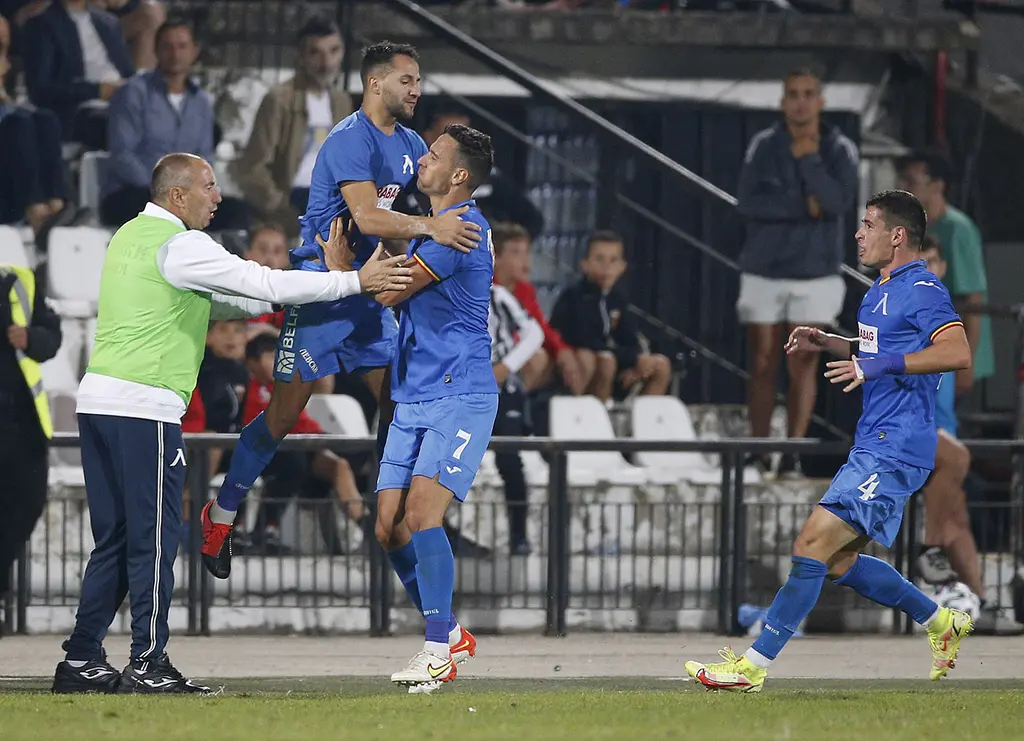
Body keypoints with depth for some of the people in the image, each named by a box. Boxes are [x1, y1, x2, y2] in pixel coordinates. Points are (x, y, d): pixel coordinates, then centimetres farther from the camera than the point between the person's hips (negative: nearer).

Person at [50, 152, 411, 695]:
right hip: (143, 406, -9)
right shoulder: (178, 245, -10)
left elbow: (234, 299, 24)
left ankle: (81, 661, 10)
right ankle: (147, 665, -6)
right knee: (154, 539, -5)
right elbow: (266, 285, -13)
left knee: (113, 541, 12)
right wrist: (355, 281, -7)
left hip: (99, 399, 9)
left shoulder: (130, 237, 19)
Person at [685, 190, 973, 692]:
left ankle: (753, 667, -13)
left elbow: (958, 353, -27)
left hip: (893, 452, -11)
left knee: (811, 546, -15)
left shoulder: (922, 290, -13)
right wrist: (827, 343, 17)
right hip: (872, 446, 11)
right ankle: (942, 623, 27)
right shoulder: (882, 289, 17)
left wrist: (882, 364, -29)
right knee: (838, 562, 14)